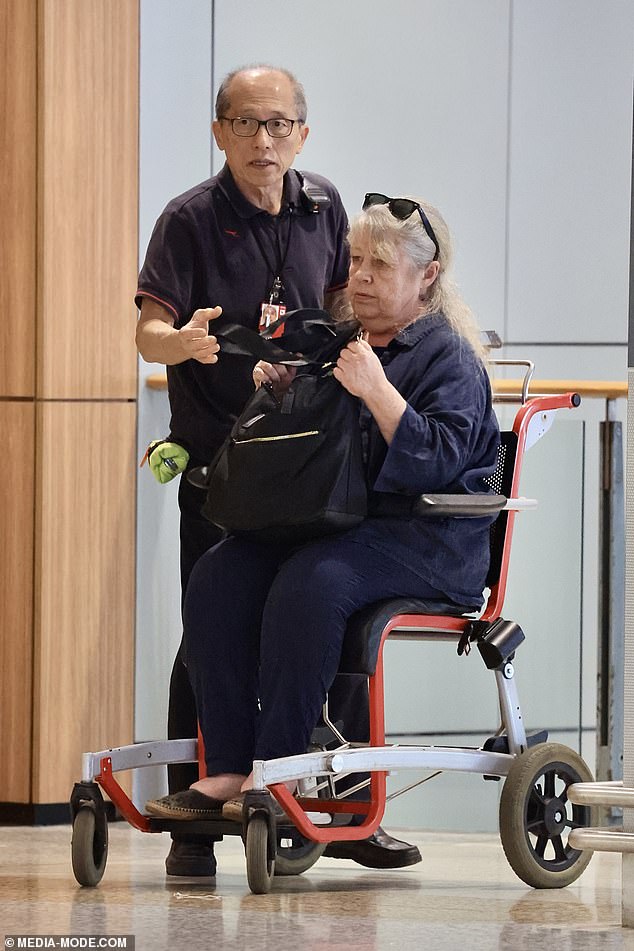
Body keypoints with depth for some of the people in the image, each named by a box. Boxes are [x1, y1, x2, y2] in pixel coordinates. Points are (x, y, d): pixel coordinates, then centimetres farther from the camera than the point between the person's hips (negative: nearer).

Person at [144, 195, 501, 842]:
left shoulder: (447, 354, -2)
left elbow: (438, 460, -16)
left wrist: (376, 390, -23)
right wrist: (275, 389, 7)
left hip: (424, 539, -7)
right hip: (331, 522, 7)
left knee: (310, 584, -36)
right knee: (217, 577, -20)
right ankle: (226, 771, -26)